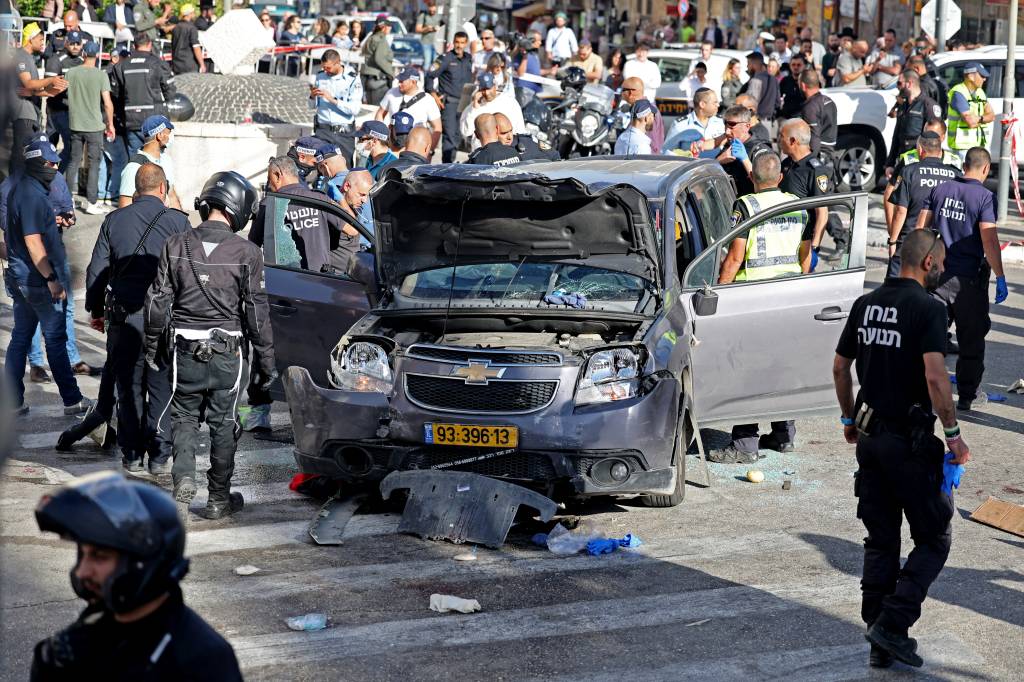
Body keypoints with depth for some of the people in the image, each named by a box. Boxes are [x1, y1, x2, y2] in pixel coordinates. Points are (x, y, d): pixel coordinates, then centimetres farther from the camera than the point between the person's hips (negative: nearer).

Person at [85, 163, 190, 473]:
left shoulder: (114, 220, 4)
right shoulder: (177, 221, -4)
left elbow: (96, 270, 7)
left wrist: (95, 310, 19)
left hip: (123, 317, 2)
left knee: (129, 388, 11)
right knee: (162, 388, 5)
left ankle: (131, 454, 15)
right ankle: (160, 456, 6)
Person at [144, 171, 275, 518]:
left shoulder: (176, 246, -2)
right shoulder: (246, 253, -9)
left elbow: (158, 300, 3)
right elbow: (257, 311, -6)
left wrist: (152, 345, 15)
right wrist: (266, 360, 3)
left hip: (185, 349, 1)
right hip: (226, 352, -1)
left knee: (184, 415, 17)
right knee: (223, 423, 10)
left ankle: (184, 475, -3)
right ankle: (219, 497, 16)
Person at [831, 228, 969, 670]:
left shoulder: (865, 304, 8)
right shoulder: (927, 307, -14)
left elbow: (840, 367, 14)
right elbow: (934, 377, -23)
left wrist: (849, 419, 26)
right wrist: (953, 433, -14)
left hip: (869, 436, 7)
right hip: (910, 440, -7)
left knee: (880, 541, 13)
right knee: (933, 539, 5)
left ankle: (880, 644, 14)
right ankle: (893, 624, -8)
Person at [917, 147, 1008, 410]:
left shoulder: (940, 190, 4)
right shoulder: (985, 197, -11)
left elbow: (921, 228, 6)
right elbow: (989, 241, -18)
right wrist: (1000, 277, -12)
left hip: (937, 274, 4)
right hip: (969, 279, -4)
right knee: (971, 340, 9)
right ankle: (967, 395, 14)